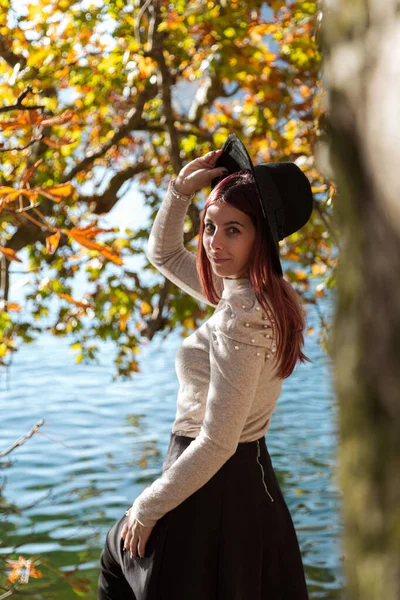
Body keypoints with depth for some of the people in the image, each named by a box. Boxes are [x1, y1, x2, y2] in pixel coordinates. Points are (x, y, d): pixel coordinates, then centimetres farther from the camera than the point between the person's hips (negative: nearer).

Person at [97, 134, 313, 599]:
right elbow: (163, 253, 16)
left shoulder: (241, 318, -25)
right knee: (118, 555, 27)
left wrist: (147, 508, -16)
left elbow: (216, 443, -26)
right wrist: (180, 191, 0)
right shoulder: (257, 295, 3)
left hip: (212, 489, -9)